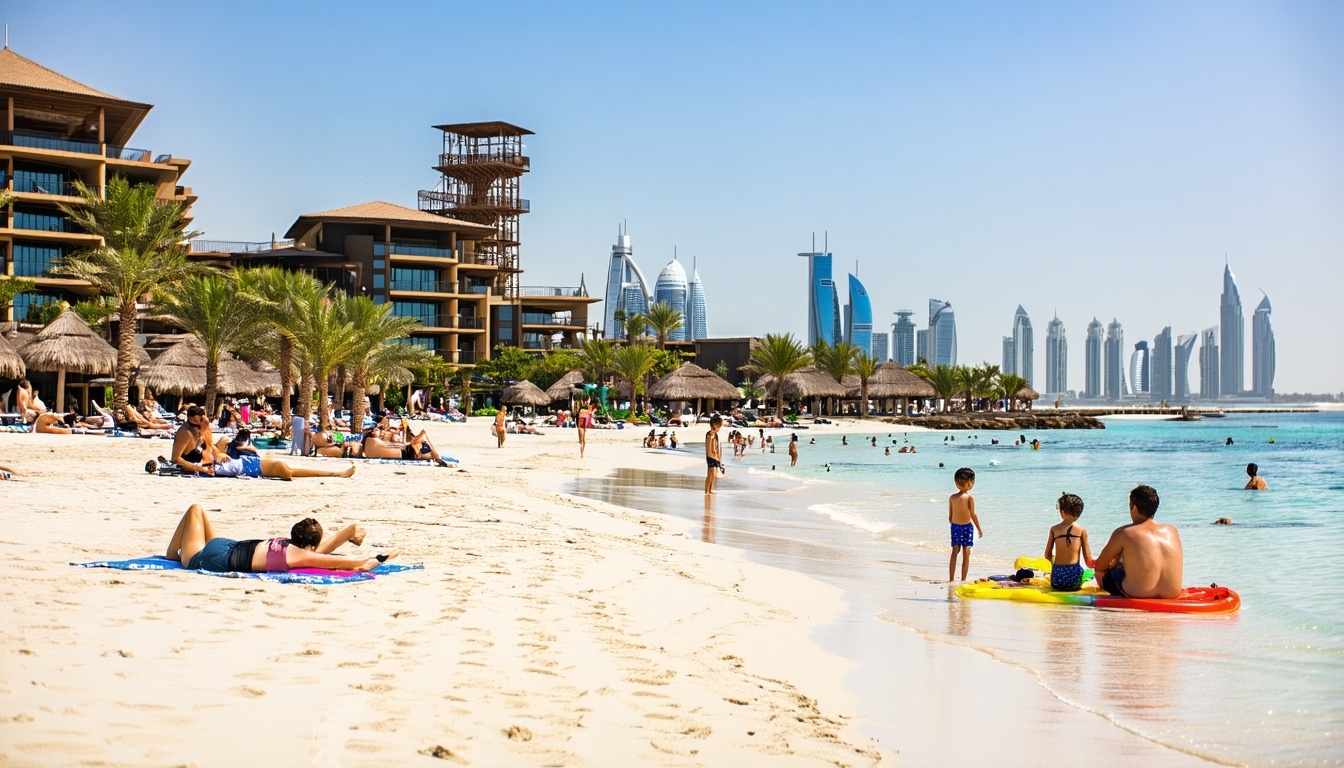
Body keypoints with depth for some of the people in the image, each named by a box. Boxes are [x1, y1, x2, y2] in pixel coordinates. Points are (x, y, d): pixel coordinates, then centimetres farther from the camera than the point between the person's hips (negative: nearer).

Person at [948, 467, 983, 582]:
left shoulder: (952, 497, 2)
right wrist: (979, 529, -1)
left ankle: (951, 579, 11)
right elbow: (973, 515, -10)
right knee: (966, 554, 2)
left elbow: (950, 516, 6)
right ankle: (963, 580, 1)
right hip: (967, 526, -4)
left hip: (955, 526, 4)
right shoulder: (970, 497, -11)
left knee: (955, 553, 12)